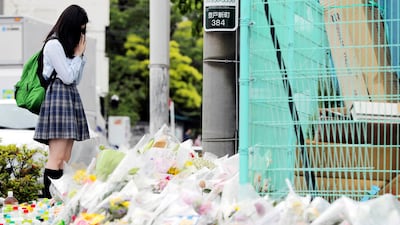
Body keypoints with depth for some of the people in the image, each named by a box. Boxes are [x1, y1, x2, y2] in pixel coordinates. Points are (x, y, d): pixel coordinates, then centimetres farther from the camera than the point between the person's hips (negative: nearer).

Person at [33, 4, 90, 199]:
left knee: (65, 159, 3)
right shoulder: (54, 44, -7)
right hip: (58, 97, -10)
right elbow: (68, 77, -11)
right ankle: (48, 197, -21)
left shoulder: (68, 45, 20)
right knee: (56, 158, -17)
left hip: (71, 98, 10)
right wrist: (78, 54, 0)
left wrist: (80, 55, 13)